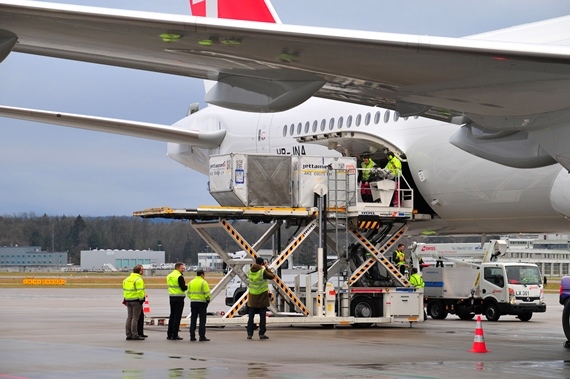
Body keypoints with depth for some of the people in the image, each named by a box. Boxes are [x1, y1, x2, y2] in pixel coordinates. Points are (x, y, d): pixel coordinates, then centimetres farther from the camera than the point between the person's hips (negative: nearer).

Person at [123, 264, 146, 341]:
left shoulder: (127, 279, 14)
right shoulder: (139, 280, -13)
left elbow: (125, 290, 15)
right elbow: (140, 291, -20)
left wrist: (125, 299, 17)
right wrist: (141, 300, -13)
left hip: (128, 300, 8)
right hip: (136, 300, -8)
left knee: (129, 317, 12)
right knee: (135, 318, -4)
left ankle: (128, 334, 13)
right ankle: (135, 335, -4)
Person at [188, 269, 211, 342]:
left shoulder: (191, 282, 10)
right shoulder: (203, 282, -9)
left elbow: (188, 293, 10)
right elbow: (207, 293, -13)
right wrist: (208, 300, 3)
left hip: (193, 302, 5)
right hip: (202, 302, -5)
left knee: (193, 320, 8)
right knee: (202, 320, -1)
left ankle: (192, 336, 7)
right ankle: (202, 336, -4)